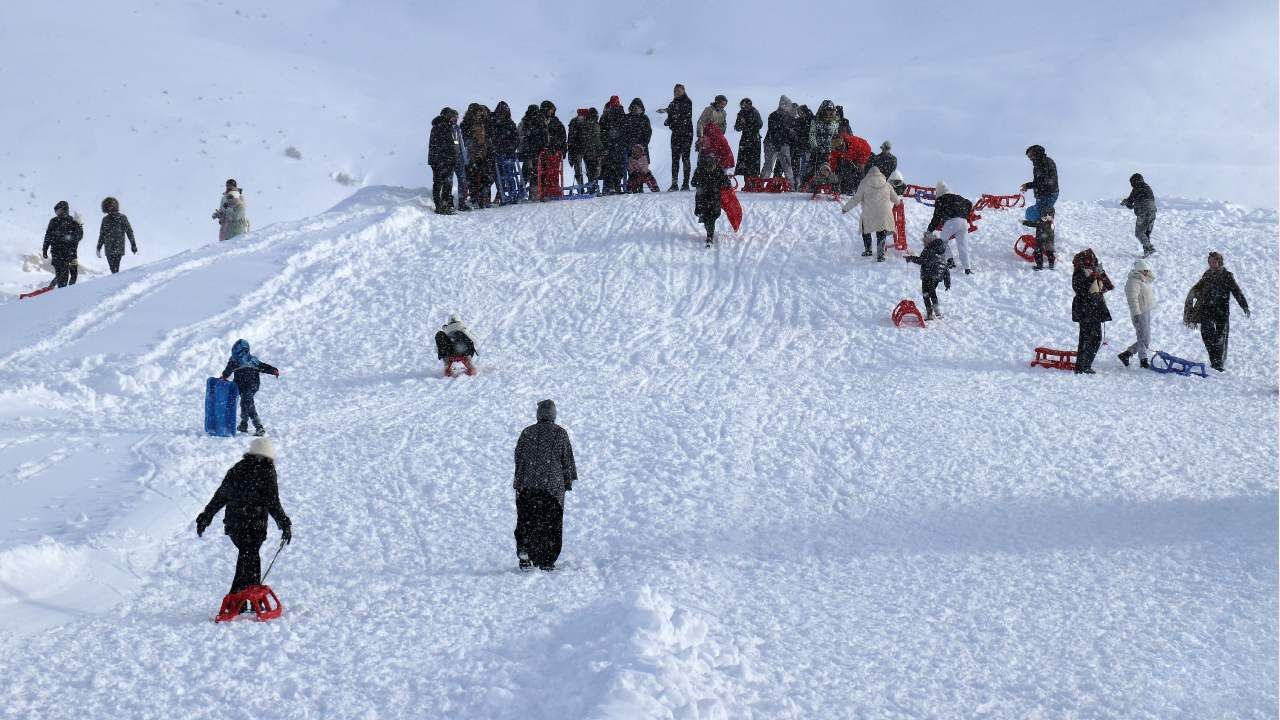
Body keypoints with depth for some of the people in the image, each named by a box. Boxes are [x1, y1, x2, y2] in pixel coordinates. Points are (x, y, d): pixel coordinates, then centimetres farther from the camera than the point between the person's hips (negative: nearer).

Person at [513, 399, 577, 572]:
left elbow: (518, 458, 8)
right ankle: (546, 561, 3)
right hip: (553, 485, -1)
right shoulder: (560, 433, -1)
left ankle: (524, 553, -11)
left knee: (527, 521, 7)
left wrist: (518, 483, 16)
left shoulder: (527, 433, 4)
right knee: (550, 524, 5)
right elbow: (567, 459, 1)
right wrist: (569, 481, 11)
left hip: (528, 485, 1)